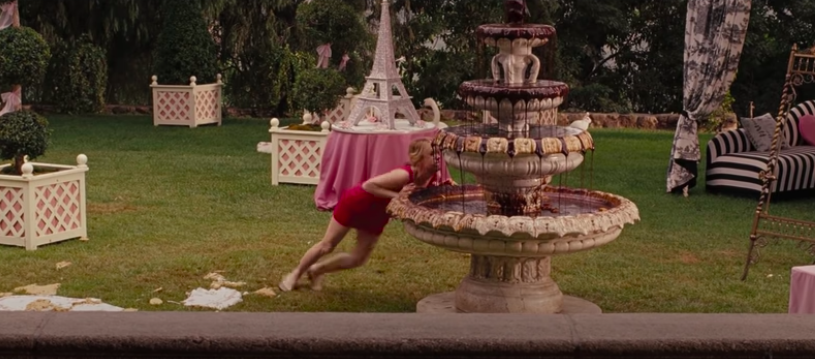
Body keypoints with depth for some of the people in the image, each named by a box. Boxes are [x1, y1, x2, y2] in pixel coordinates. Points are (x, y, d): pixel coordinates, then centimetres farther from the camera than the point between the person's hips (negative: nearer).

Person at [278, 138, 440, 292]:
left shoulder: (428, 178, -16)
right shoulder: (405, 175, -39)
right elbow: (368, 185, -41)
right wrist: (397, 196, -41)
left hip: (376, 217, 7)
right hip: (354, 203, -7)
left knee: (358, 259, 11)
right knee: (327, 245, 8)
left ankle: (317, 270, 34)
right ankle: (295, 274, 31)